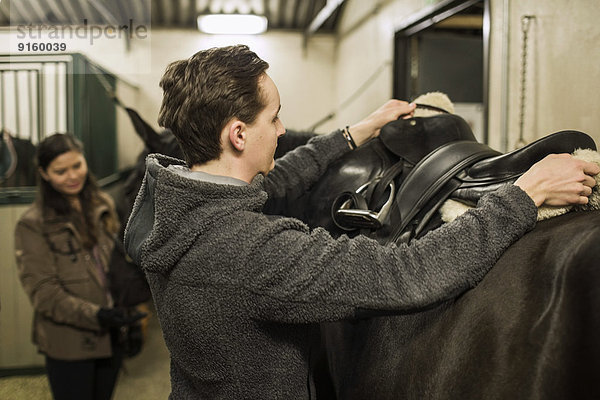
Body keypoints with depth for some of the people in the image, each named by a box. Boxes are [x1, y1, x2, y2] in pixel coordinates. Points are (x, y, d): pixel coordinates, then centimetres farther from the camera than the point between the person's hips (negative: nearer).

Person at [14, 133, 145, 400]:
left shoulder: (103, 205, 4)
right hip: (68, 345, -4)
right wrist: (94, 315, -25)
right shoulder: (33, 224, -10)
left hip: (111, 337, 5)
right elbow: (41, 291, -14)